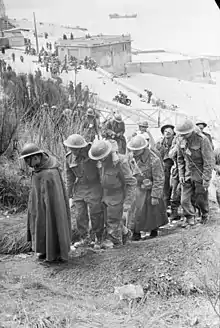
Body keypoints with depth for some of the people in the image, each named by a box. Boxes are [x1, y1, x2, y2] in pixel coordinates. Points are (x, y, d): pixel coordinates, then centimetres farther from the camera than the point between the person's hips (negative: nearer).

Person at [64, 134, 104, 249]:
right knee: (80, 215, 5)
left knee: (96, 214, 0)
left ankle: (99, 239, 18)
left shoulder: (91, 150, -13)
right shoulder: (69, 158, -1)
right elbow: (69, 178, 7)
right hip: (79, 188, 4)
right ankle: (85, 239, 23)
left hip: (94, 187, -4)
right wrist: (70, 196, 8)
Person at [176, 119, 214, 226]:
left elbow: (209, 161, -16)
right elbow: (180, 160, 12)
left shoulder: (202, 140, -18)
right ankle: (190, 218, 15)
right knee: (185, 199, -2)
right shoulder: (182, 141, 0)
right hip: (187, 175, 4)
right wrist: (181, 174, 5)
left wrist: (206, 179, -17)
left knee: (201, 199, 9)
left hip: (200, 175, -4)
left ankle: (205, 215, 36)